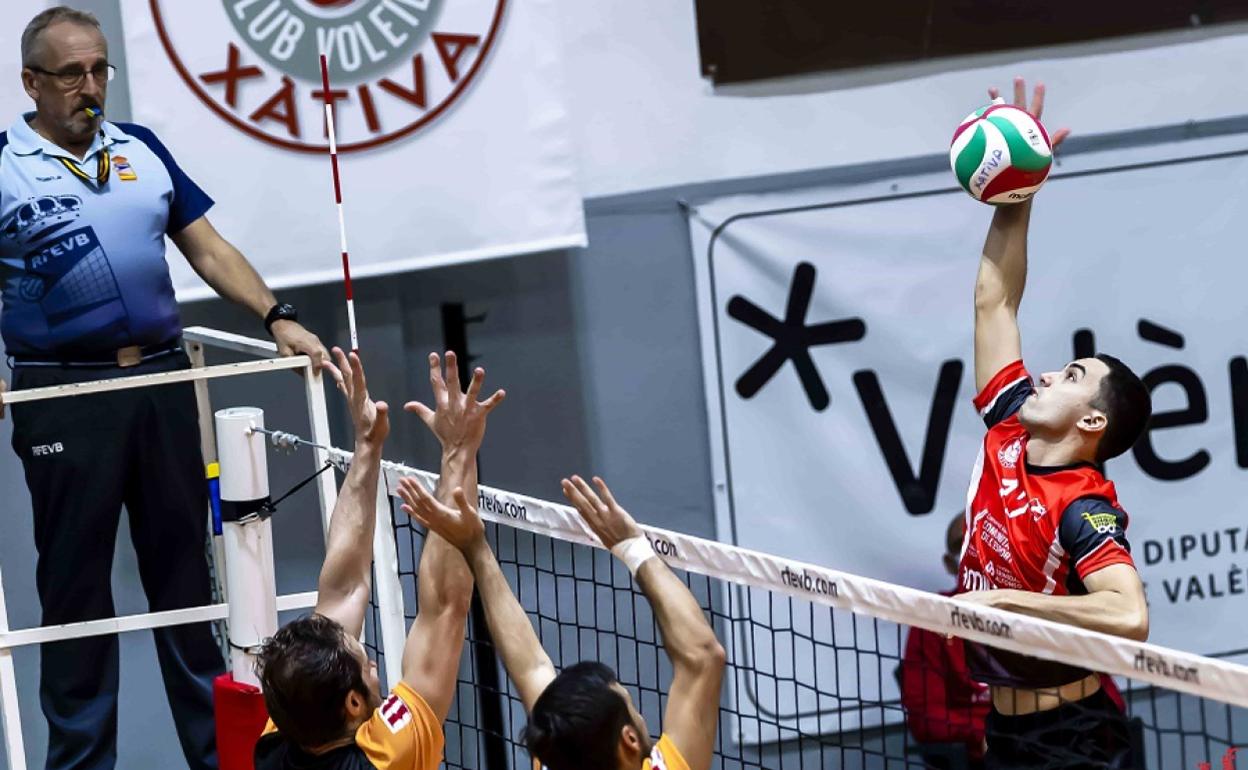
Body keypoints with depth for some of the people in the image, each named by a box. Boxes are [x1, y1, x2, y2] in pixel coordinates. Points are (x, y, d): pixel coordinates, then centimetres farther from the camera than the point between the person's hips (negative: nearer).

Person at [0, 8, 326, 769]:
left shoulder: (142, 150, 11)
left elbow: (209, 249, 12)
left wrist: (278, 319, 1)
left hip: (162, 381, 4)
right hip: (65, 393, -4)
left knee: (184, 571, 10)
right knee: (76, 590, 2)